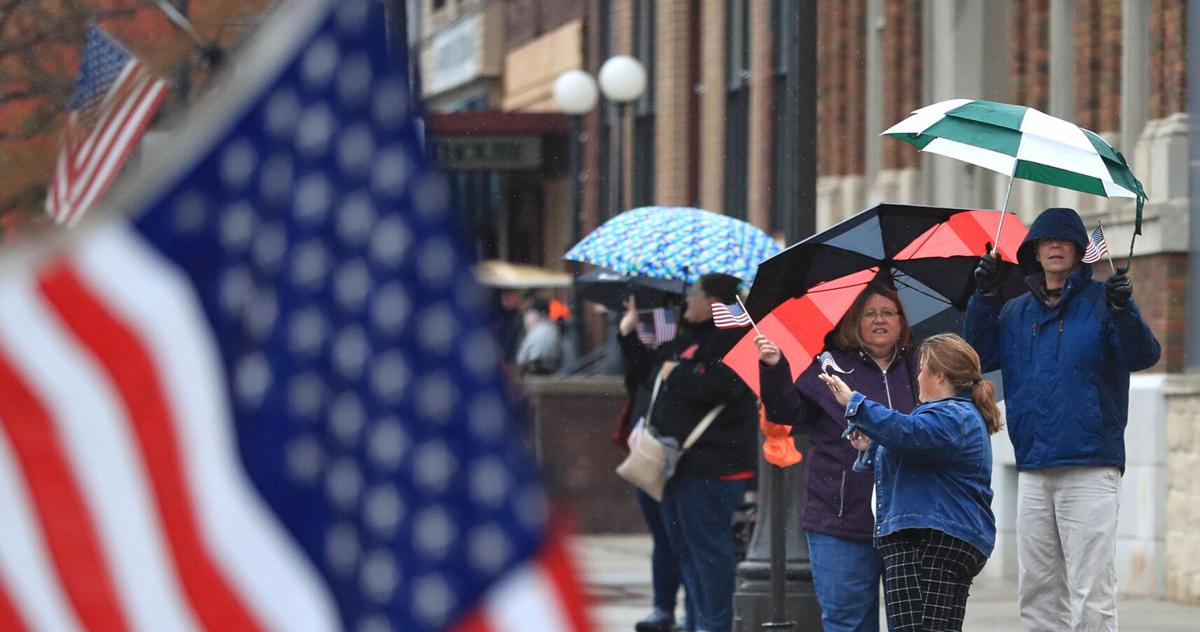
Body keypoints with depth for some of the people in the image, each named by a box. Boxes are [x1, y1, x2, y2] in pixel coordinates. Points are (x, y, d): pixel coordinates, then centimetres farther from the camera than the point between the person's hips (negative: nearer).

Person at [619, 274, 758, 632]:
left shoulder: (733, 340, -12)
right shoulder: (685, 339, 18)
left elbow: (725, 387, -27)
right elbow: (646, 373, 29)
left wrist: (677, 376, -17)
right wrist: (628, 334, 20)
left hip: (709, 465, -10)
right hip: (676, 461, 10)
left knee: (707, 545, -7)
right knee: (683, 546, 15)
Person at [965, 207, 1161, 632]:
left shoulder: (1101, 301, 2)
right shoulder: (1015, 313, 16)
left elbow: (1141, 357, -10)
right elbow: (979, 356, 8)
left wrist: (1123, 309, -29)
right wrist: (984, 298, -2)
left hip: (1090, 472, -5)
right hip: (1033, 472, 5)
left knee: (1091, 589, -9)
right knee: (1037, 589, 7)